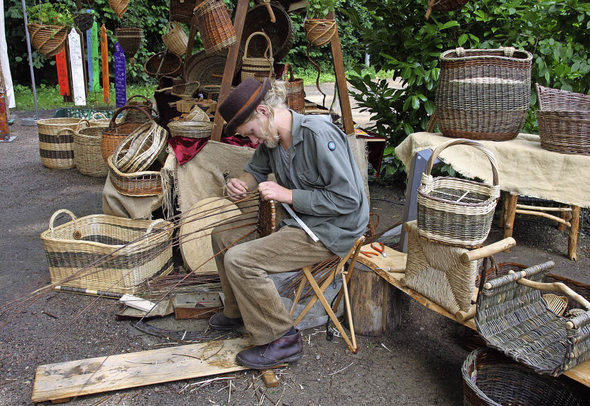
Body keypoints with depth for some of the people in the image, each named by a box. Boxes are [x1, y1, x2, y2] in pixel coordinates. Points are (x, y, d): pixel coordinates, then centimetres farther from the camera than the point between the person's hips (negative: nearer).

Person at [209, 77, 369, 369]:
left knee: (239, 260, -21)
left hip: (331, 230, -9)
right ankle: (238, 312, 29)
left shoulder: (319, 134, -24)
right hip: (299, 221, 9)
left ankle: (282, 340, -6)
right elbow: (255, 170, 23)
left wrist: (288, 195, -22)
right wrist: (241, 184, -2)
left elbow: (347, 199, -25)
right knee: (223, 237, 12)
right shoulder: (271, 139, 3)